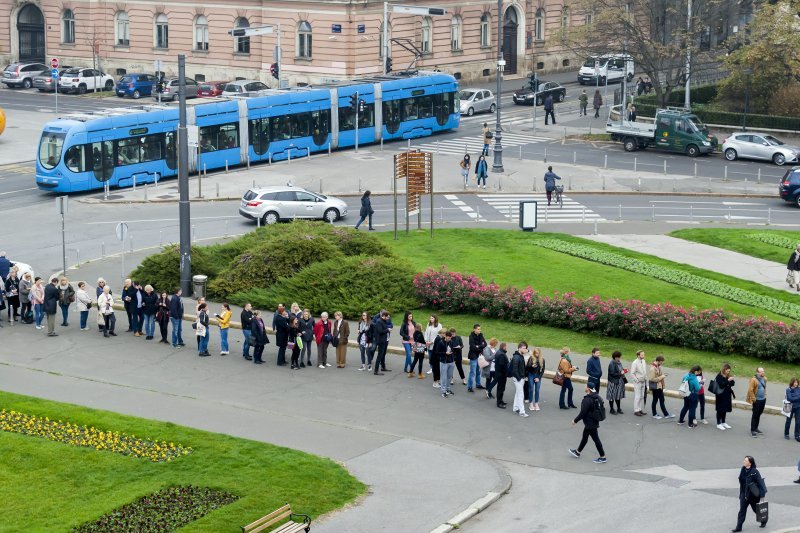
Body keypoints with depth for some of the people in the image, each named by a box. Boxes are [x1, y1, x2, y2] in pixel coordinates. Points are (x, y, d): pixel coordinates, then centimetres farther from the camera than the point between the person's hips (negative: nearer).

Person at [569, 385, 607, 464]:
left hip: (590, 424, -10)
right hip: (595, 421, 10)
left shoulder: (587, 399, -26)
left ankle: (603, 457, 6)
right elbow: (600, 408, 13)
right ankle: (578, 452, 38)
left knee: (596, 439, -1)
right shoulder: (597, 397, 3)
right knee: (584, 437, 23)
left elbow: (583, 412, -23)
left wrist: (575, 420, -10)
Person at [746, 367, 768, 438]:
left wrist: (765, 395, 16)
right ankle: (753, 431, 2)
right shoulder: (753, 380, -18)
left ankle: (756, 428, 28)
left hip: (763, 400, 7)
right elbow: (750, 390, -18)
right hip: (757, 400, -7)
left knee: (759, 414, 16)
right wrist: (753, 399, -15)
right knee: (755, 415, -3)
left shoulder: (764, 379, 6)